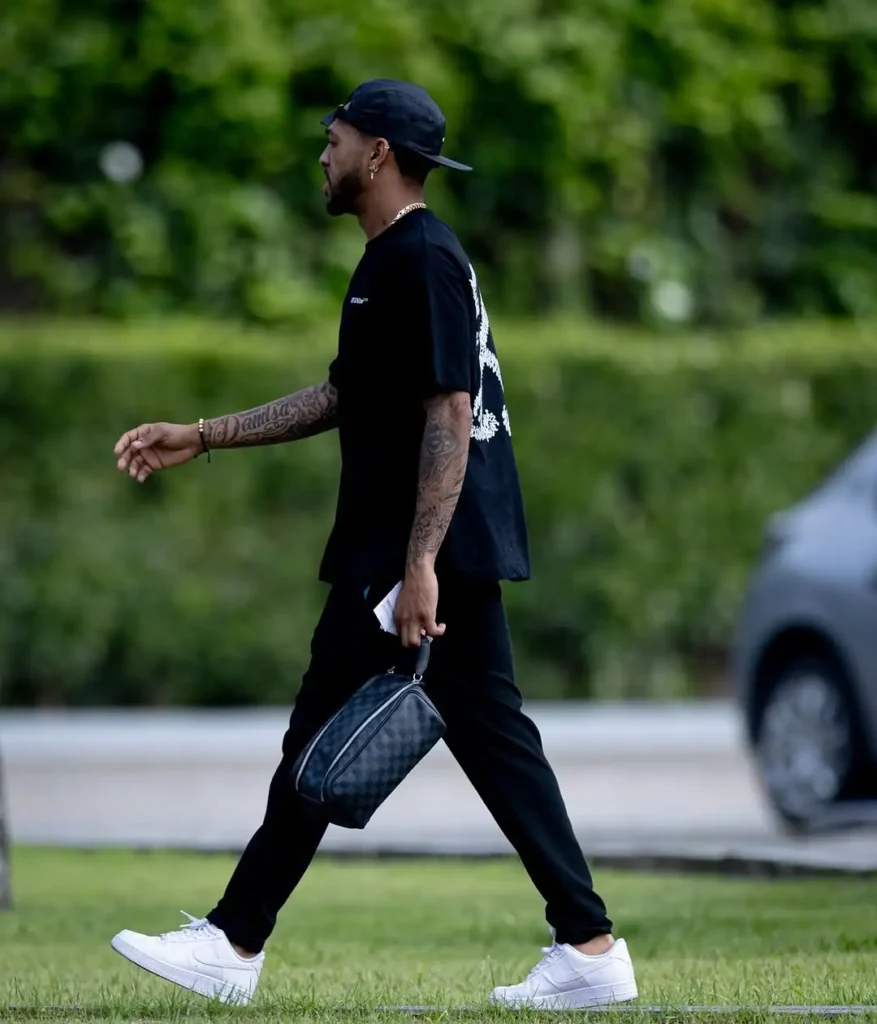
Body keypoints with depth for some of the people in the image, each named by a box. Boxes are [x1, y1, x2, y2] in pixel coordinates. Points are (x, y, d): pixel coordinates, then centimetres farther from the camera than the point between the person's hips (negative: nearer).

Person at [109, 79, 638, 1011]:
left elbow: (450, 413, -21)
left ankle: (234, 946, 1)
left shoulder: (421, 260, -14)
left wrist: (419, 564, -26)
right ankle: (589, 951, 4)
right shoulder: (398, 260, 19)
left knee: (324, 736, -4)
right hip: (466, 550, 10)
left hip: (422, 548, -10)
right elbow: (343, 397, 26)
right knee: (490, 734, 7)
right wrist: (201, 439, 25)